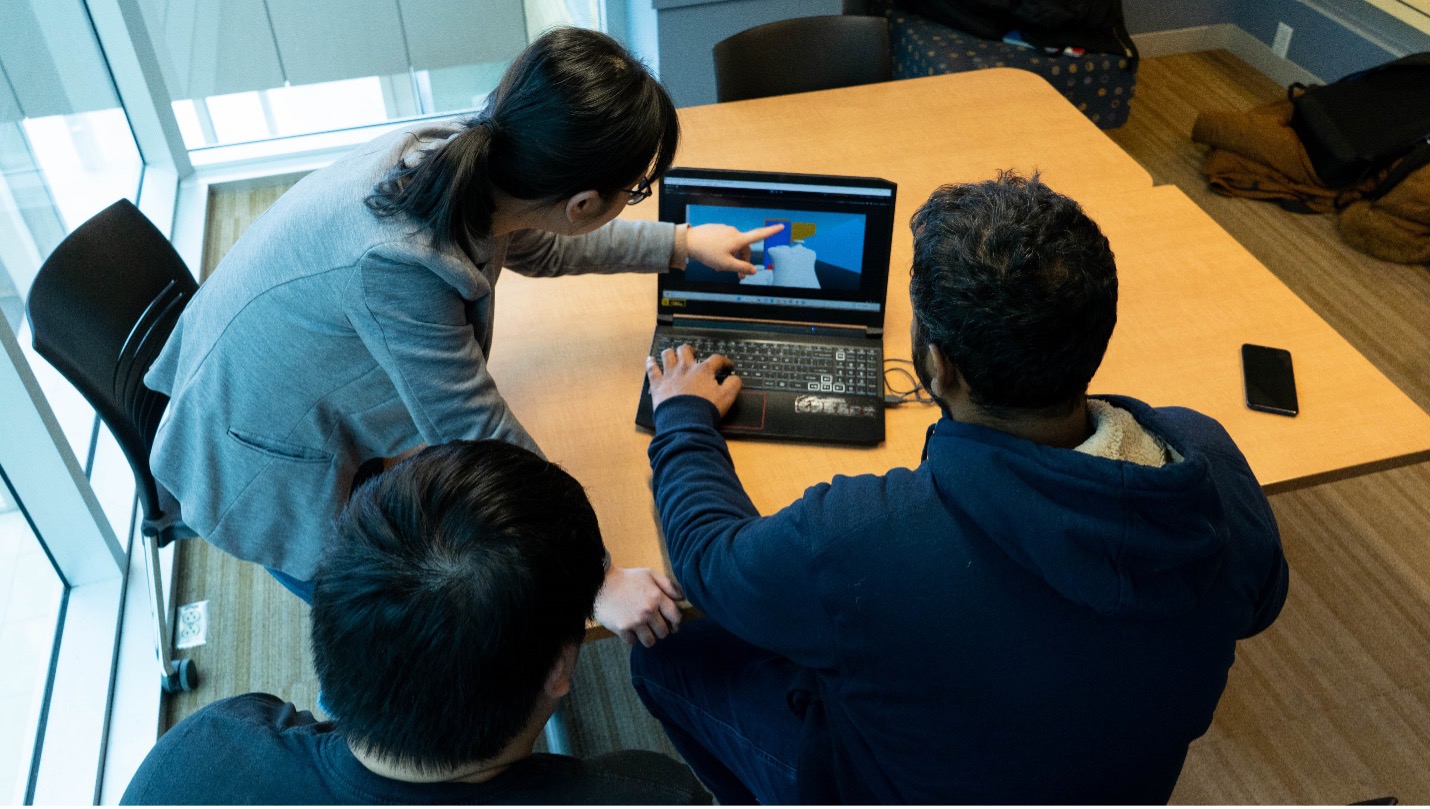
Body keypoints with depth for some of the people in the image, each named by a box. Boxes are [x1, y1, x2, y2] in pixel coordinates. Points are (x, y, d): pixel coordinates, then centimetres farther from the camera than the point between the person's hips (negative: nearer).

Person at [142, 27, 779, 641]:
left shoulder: (456, 153, -19)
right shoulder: (396, 266, -43)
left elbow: (536, 245, 4)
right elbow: (486, 445, -32)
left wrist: (681, 242, 9)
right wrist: (594, 582, -23)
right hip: (266, 462, -7)